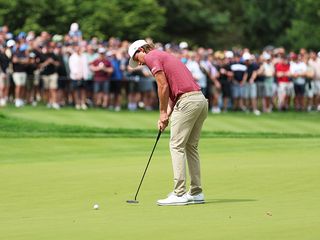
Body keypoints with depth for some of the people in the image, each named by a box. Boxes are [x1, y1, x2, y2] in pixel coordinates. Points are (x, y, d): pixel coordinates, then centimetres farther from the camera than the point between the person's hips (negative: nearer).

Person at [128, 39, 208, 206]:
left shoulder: (152, 57, 0)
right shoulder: (164, 56, 28)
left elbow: (163, 86, -10)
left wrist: (163, 113, -1)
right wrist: (167, 114, 13)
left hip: (187, 101, -9)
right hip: (201, 99, 9)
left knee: (177, 146, -6)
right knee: (191, 147, 14)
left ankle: (179, 194, -9)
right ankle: (196, 193, 15)